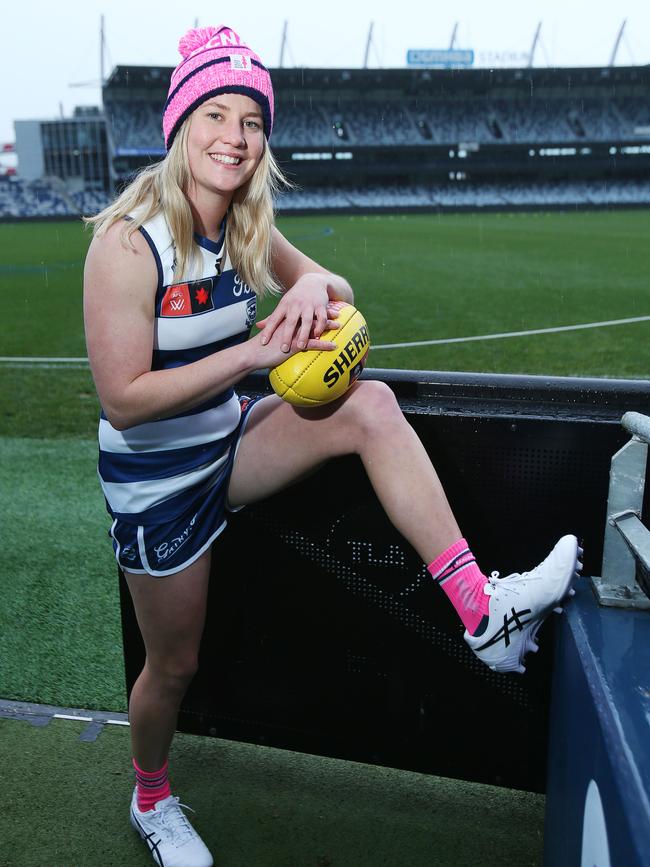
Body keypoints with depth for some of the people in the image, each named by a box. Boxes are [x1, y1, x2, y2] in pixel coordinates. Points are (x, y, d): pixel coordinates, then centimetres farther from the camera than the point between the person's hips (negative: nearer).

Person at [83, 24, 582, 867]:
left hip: (229, 440, 6)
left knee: (369, 405, -19)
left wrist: (315, 285, -15)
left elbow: (332, 282, 11)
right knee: (174, 664, 10)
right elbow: (122, 400, -24)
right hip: (156, 479, -5)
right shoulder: (130, 243, -21)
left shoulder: (242, 229, -1)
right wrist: (255, 351, -29)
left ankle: (482, 608, -18)